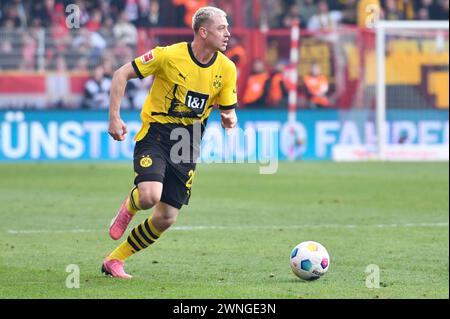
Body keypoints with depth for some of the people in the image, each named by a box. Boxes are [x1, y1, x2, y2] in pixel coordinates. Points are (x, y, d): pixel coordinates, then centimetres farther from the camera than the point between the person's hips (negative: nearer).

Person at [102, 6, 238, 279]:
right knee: (150, 197, -29)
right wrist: (115, 117, -13)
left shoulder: (226, 69, -1)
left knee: (166, 219, 1)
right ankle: (129, 208, 10)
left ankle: (115, 260, 20)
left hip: (188, 144, 5)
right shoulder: (169, 55, -14)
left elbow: (229, 110, 10)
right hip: (156, 133, -5)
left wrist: (230, 119, -15)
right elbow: (122, 74, -6)